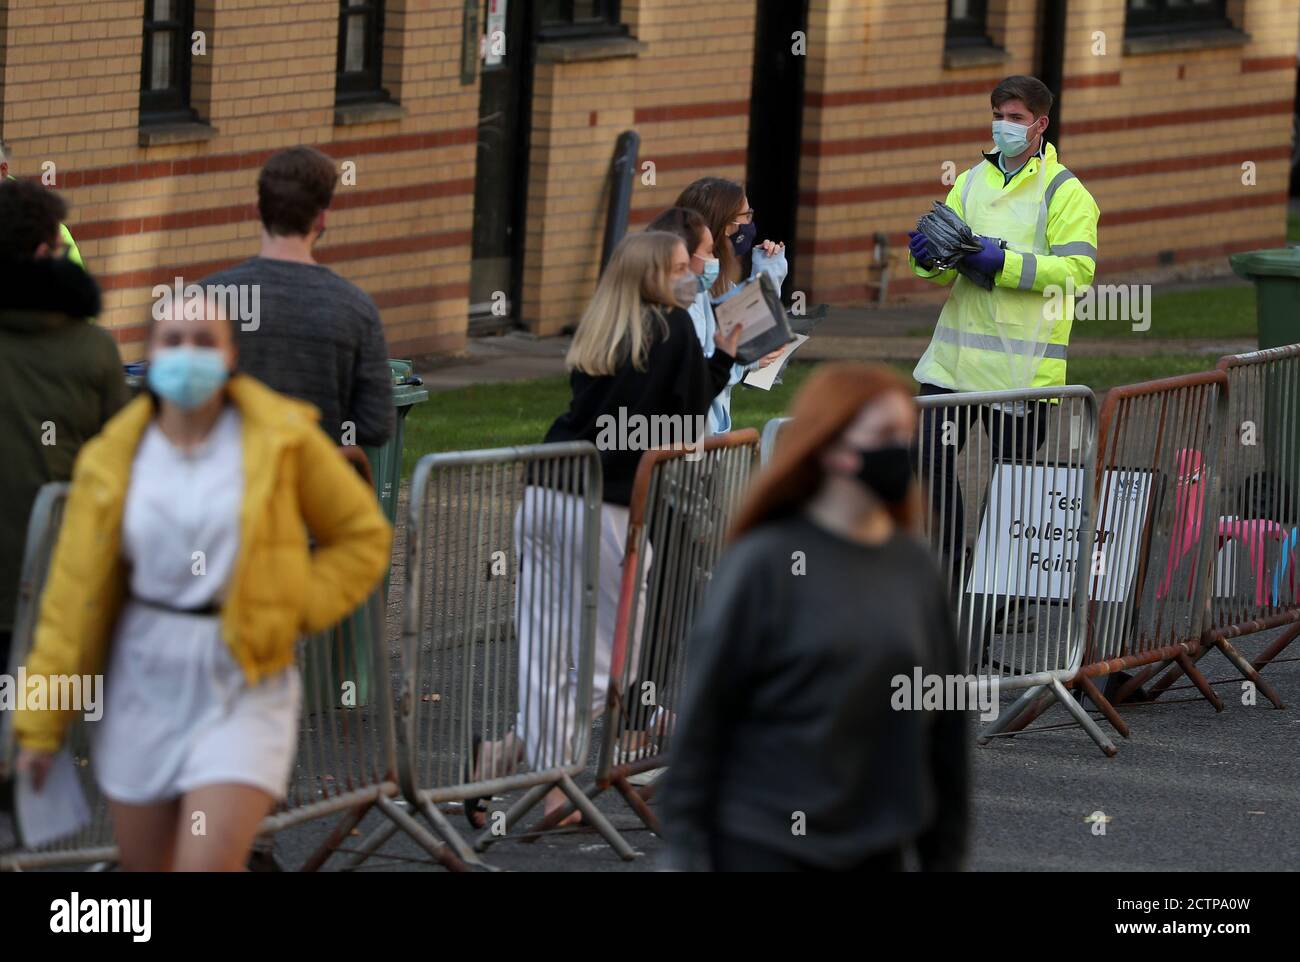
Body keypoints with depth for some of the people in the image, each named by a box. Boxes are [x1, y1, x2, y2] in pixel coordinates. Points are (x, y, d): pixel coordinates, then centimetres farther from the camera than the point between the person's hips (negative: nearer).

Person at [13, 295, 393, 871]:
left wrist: (292, 613, -8)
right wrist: (40, 727, 2)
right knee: (146, 872, 10)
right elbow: (74, 593, 2)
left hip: (243, 687, -3)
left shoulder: (281, 438, -5)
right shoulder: (115, 457, -1)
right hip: (145, 679, 3)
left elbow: (364, 536, 5)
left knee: (206, 872, -15)